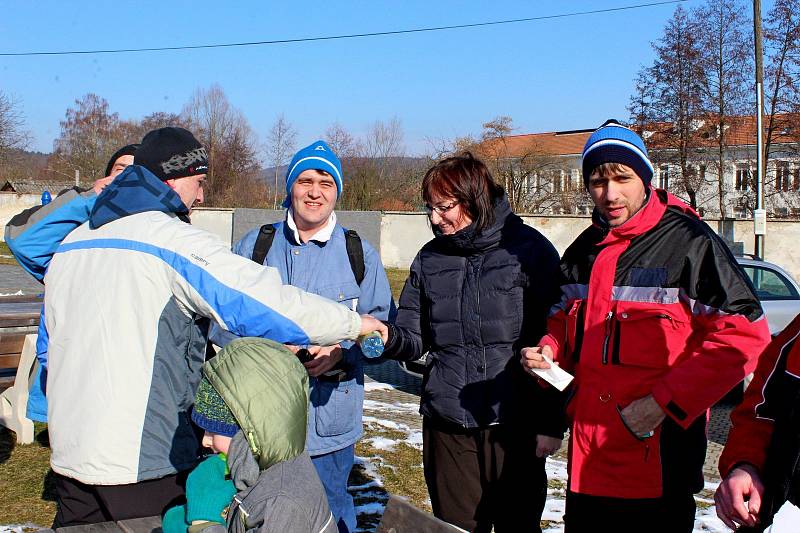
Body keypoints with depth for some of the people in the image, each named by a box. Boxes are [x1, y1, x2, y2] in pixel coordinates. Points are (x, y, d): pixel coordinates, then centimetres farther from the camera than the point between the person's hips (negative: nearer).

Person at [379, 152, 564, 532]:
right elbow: (415, 340, 8)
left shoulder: (529, 249, -5)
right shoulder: (430, 259, 7)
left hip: (514, 427, -3)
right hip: (447, 429, 4)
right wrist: (387, 338, -15)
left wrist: (552, 422, -7)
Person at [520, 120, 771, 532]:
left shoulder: (689, 242, -10)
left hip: (659, 459, -6)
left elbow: (744, 336, -15)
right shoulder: (582, 251, 12)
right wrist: (548, 352, 2)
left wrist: (663, 404, -18)